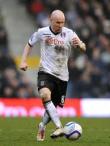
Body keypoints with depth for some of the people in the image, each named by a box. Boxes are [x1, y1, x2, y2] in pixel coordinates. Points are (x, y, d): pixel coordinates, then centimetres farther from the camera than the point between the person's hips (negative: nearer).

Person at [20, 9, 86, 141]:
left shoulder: (69, 33, -6)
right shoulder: (42, 32, -2)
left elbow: (83, 48, -15)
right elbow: (29, 44, 14)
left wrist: (79, 44, -39)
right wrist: (23, 61, 2)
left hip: (62, 75, 2)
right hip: (46, 72, -1)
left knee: (54, 106, 8)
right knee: (45, 95, -30)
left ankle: (42, 126, 39)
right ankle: (59, 128, -37)